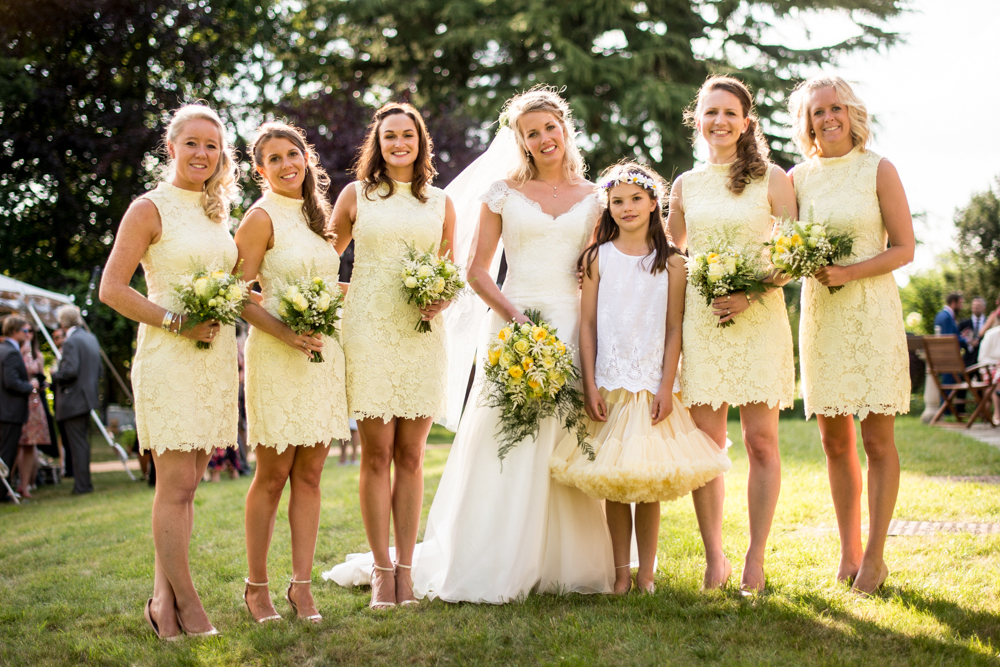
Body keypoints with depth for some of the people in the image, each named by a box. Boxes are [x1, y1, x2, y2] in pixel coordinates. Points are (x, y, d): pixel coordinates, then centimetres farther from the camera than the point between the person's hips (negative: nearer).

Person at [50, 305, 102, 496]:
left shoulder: (70, 342, -16)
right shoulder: (91, 338, 12)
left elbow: (70, 371, -24)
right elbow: (98, 370, 15)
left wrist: (55, 374, -6)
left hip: (74, 400, -9)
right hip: (88, 396, 9)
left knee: (78, 444, -4)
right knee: (82, 442, 17)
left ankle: (82, 485, -1)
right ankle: (84, 483, 21)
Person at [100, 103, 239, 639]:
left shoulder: (216, 213, 16)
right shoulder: (150, 209, -4)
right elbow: (111, 289, -10)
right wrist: (177, 323, -15)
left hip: (216, 358, 7)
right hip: (168, 357, -7)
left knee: (184, 485, 9)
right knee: (177, 484, -6)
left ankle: (164, 597, 16)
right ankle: (185, 604, 3)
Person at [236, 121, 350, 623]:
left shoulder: (316, 214, 15)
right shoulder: (262, 218, -5)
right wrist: (285, 333, -20)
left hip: (326, 355, 6)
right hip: (277, 357, -6)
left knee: (309, 474, 6)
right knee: (272, 475, 1)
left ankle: (301, 585, 12)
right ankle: (257, 586, 14)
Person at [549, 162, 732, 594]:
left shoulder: (671, 263, 4)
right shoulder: (598, 258, 4)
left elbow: (674, 329, 2)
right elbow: (587, 324, 2)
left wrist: (667, 385, -6)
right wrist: (590, 385, -4)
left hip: (653, 386, 0)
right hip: (609, 384, 0)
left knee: (651, 480, 2)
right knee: (612, 481, 2)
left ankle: (646, 573, 11)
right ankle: (622, 571, 12)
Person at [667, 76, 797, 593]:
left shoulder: (771, 179, 4)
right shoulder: (685, 186, 13)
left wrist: (752, 295, -14)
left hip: (759, 319, -2)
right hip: (700, 320, 3)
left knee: (760, 440, -2)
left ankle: (755, 560, 7)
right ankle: (714, 559, 11)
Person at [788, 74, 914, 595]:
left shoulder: (878, 170, 0)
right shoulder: (798, 178, 9)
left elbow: (903, 249, -3)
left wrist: (849, 272, -17)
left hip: (872, 311, -3)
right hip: (819, 313, 3)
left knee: (877, 439, -2)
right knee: (834, 441, 6)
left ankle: (875, 557, 6)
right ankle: (848, 552, 17)